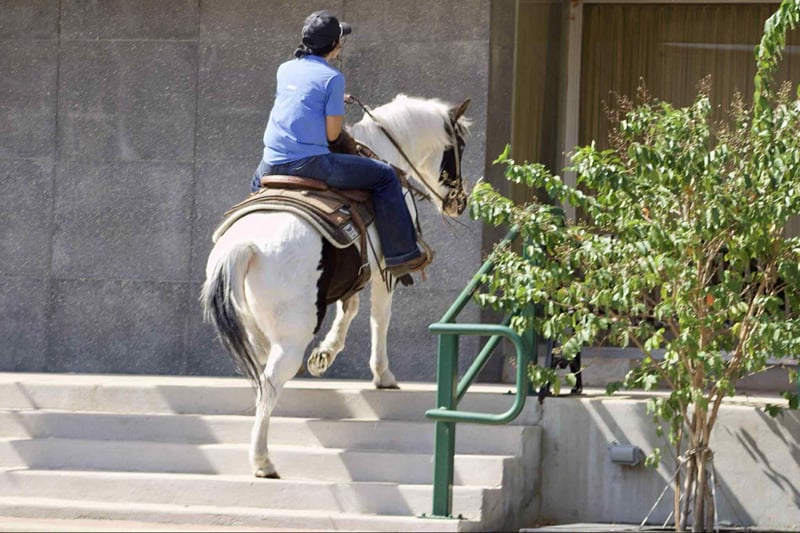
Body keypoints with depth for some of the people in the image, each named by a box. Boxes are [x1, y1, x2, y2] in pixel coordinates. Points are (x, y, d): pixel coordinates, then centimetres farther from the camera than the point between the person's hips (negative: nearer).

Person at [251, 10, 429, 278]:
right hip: (310, 164, -7)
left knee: (258, 180, 43)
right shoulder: (332, 77, -7)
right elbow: (332, 134, -8)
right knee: (385, 175, 4)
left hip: (272, 165, 7)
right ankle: (401, 255, 5)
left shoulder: (285, 70, 12)